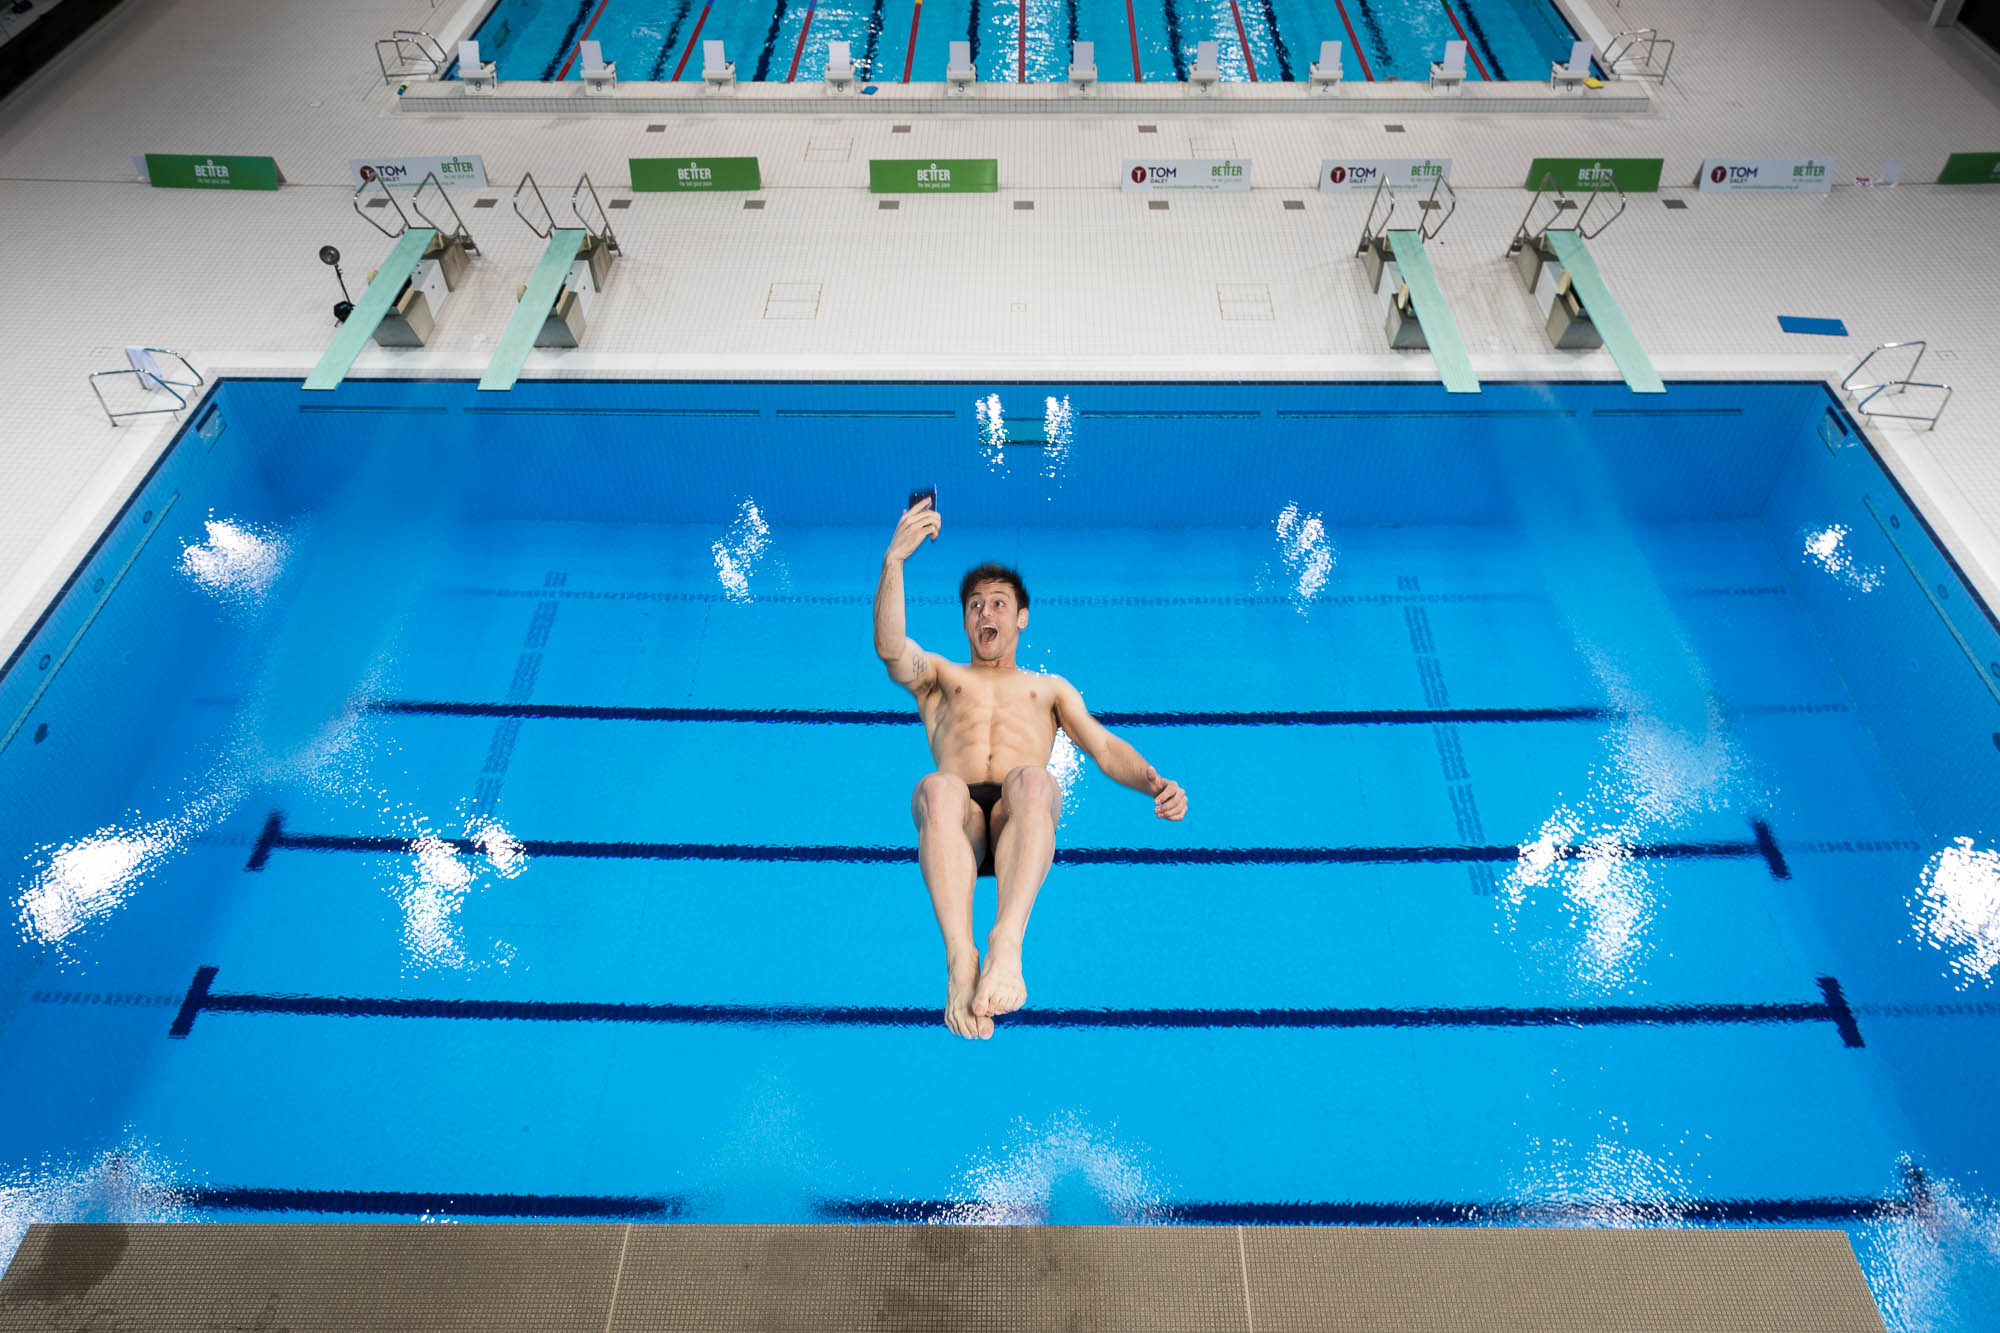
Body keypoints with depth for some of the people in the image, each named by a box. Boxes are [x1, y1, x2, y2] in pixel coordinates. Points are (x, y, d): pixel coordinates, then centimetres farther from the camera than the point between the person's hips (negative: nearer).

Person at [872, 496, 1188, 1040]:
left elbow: (1104, 746, 21)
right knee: (937, 788, -37)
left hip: (1021, 820, 0)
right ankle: (961, 959, -46)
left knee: (1030, 780, -37)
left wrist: (1154, 782, -1)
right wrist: (894, 560, -5)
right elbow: (890, 648, 9)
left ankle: (1007, 942, -50)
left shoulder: (1050, 686, 36)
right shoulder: (939, 675, 33)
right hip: (960, 821, 0)